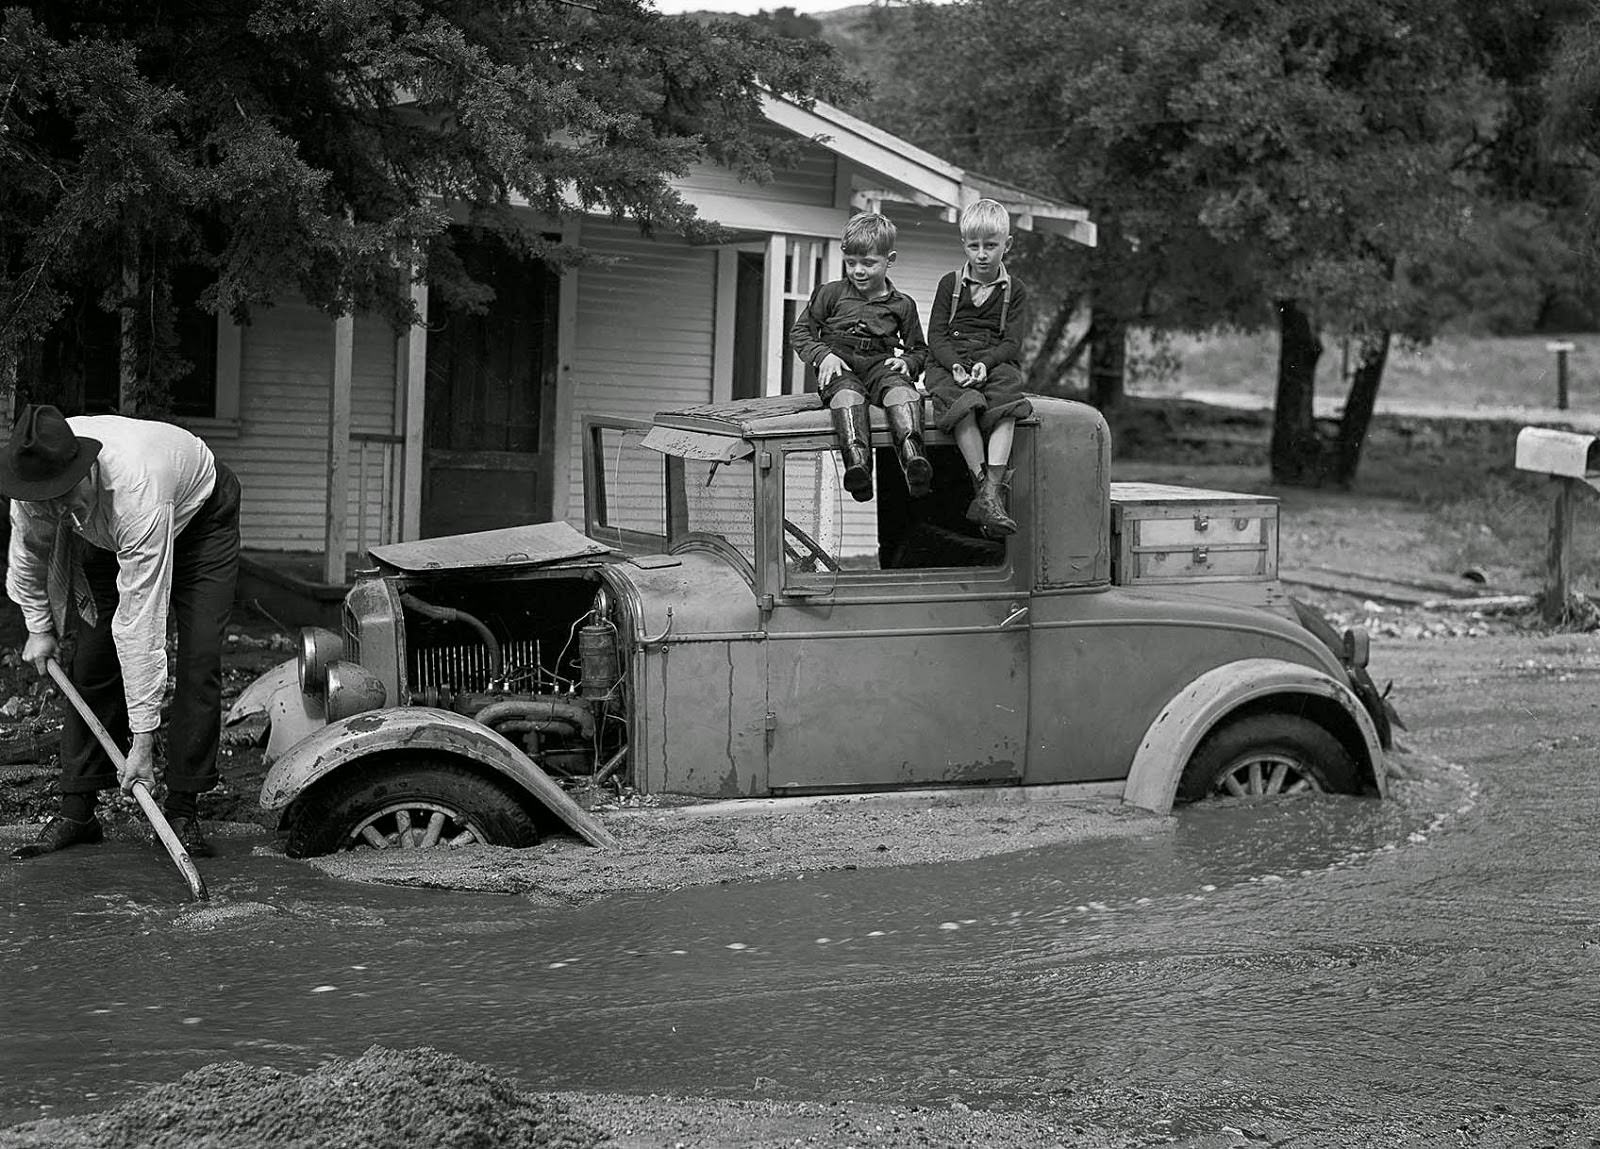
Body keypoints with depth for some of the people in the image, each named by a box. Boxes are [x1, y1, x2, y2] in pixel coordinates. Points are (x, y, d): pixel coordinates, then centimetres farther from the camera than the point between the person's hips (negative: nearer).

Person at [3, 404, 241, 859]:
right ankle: (76, 812, 0)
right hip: (104, 534, 5)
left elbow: (141, 623, -44)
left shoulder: (136, 493, -46)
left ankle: (183, 810, -10)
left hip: (199, 515, -5)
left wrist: (143, 739, -41)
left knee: (199, 660, -17)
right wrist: (38, 626, 3)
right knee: (94, 658, -5)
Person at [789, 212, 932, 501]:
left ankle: (911, 454, -56)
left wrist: (906, 362, -1)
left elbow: (919, 349, 23)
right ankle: (856, 459, -58)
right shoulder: (831, 293, 13)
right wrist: (823, 355, -6)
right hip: (840, 365, -1)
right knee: (847, 393, -37)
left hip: (880, 364, 1)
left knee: (901, 388, -34)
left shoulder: (902, 305, 16)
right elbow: (800, 332, 13)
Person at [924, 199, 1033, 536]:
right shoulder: (950, 284, 15)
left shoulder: (1015, 291, 13)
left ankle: (993, 491, -45)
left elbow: (1011, 343, 1)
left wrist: (985, 363, -19)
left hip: (996, 364, 0)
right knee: (961, 403, -35)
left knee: (1005, 390, -35)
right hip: (950, 363, 0)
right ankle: (982, 484, -41)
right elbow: (936, 335, 5)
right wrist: (955, 365, -15)